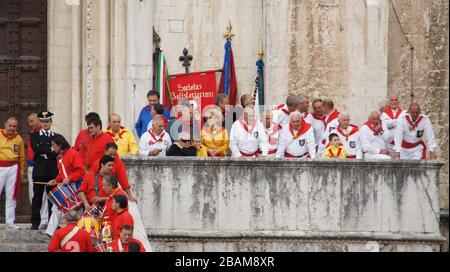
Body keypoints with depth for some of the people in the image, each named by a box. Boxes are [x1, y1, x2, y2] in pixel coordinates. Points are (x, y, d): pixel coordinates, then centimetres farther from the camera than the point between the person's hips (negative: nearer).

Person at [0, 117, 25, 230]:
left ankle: (10, 221, 11)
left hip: (13, 168, 3)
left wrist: (21, 171, 13)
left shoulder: (19, 139, 9)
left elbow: (22, 157, 15)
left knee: (11, 196, 6)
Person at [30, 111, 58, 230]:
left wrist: (45, 153, -5)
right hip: (39, 170, -1)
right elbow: (36, 149, -5)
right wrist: (51, 150, -8)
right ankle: (35, 223, 1)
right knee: (37, 197, -2)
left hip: (53, 171, 1)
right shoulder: (34, 136, 11)